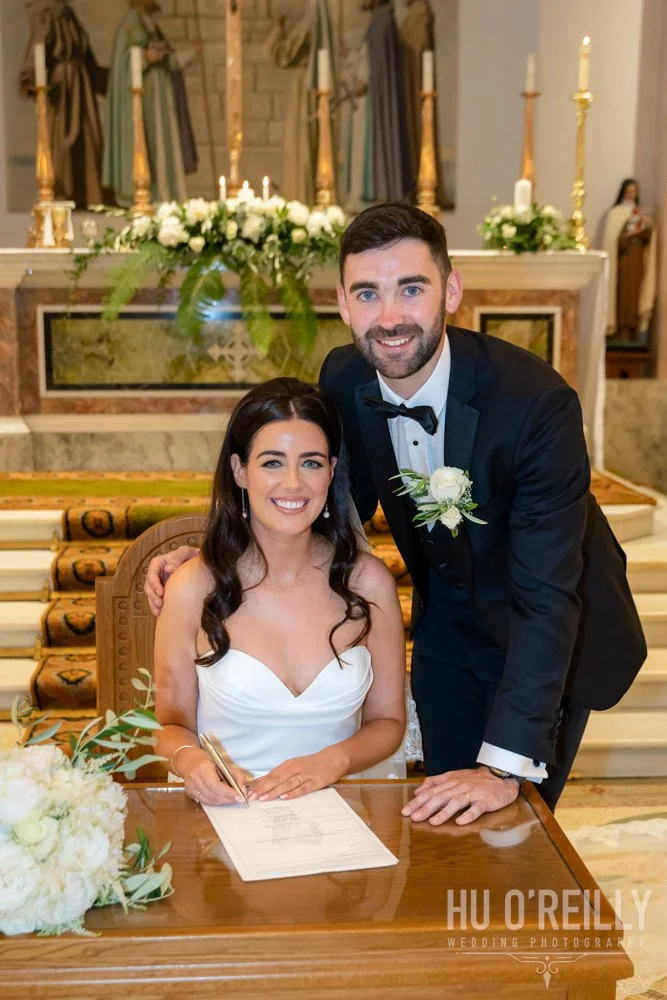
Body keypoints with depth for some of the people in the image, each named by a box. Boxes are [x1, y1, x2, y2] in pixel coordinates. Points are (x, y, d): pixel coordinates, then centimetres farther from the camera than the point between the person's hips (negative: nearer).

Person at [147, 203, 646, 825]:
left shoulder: (537, 401, -34)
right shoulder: (343, 379, -17)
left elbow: (547, 595, -34)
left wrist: (506, 765, -38)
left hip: (548, 638, -4)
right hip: (446, 623, 4)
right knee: (442, 821, 15)